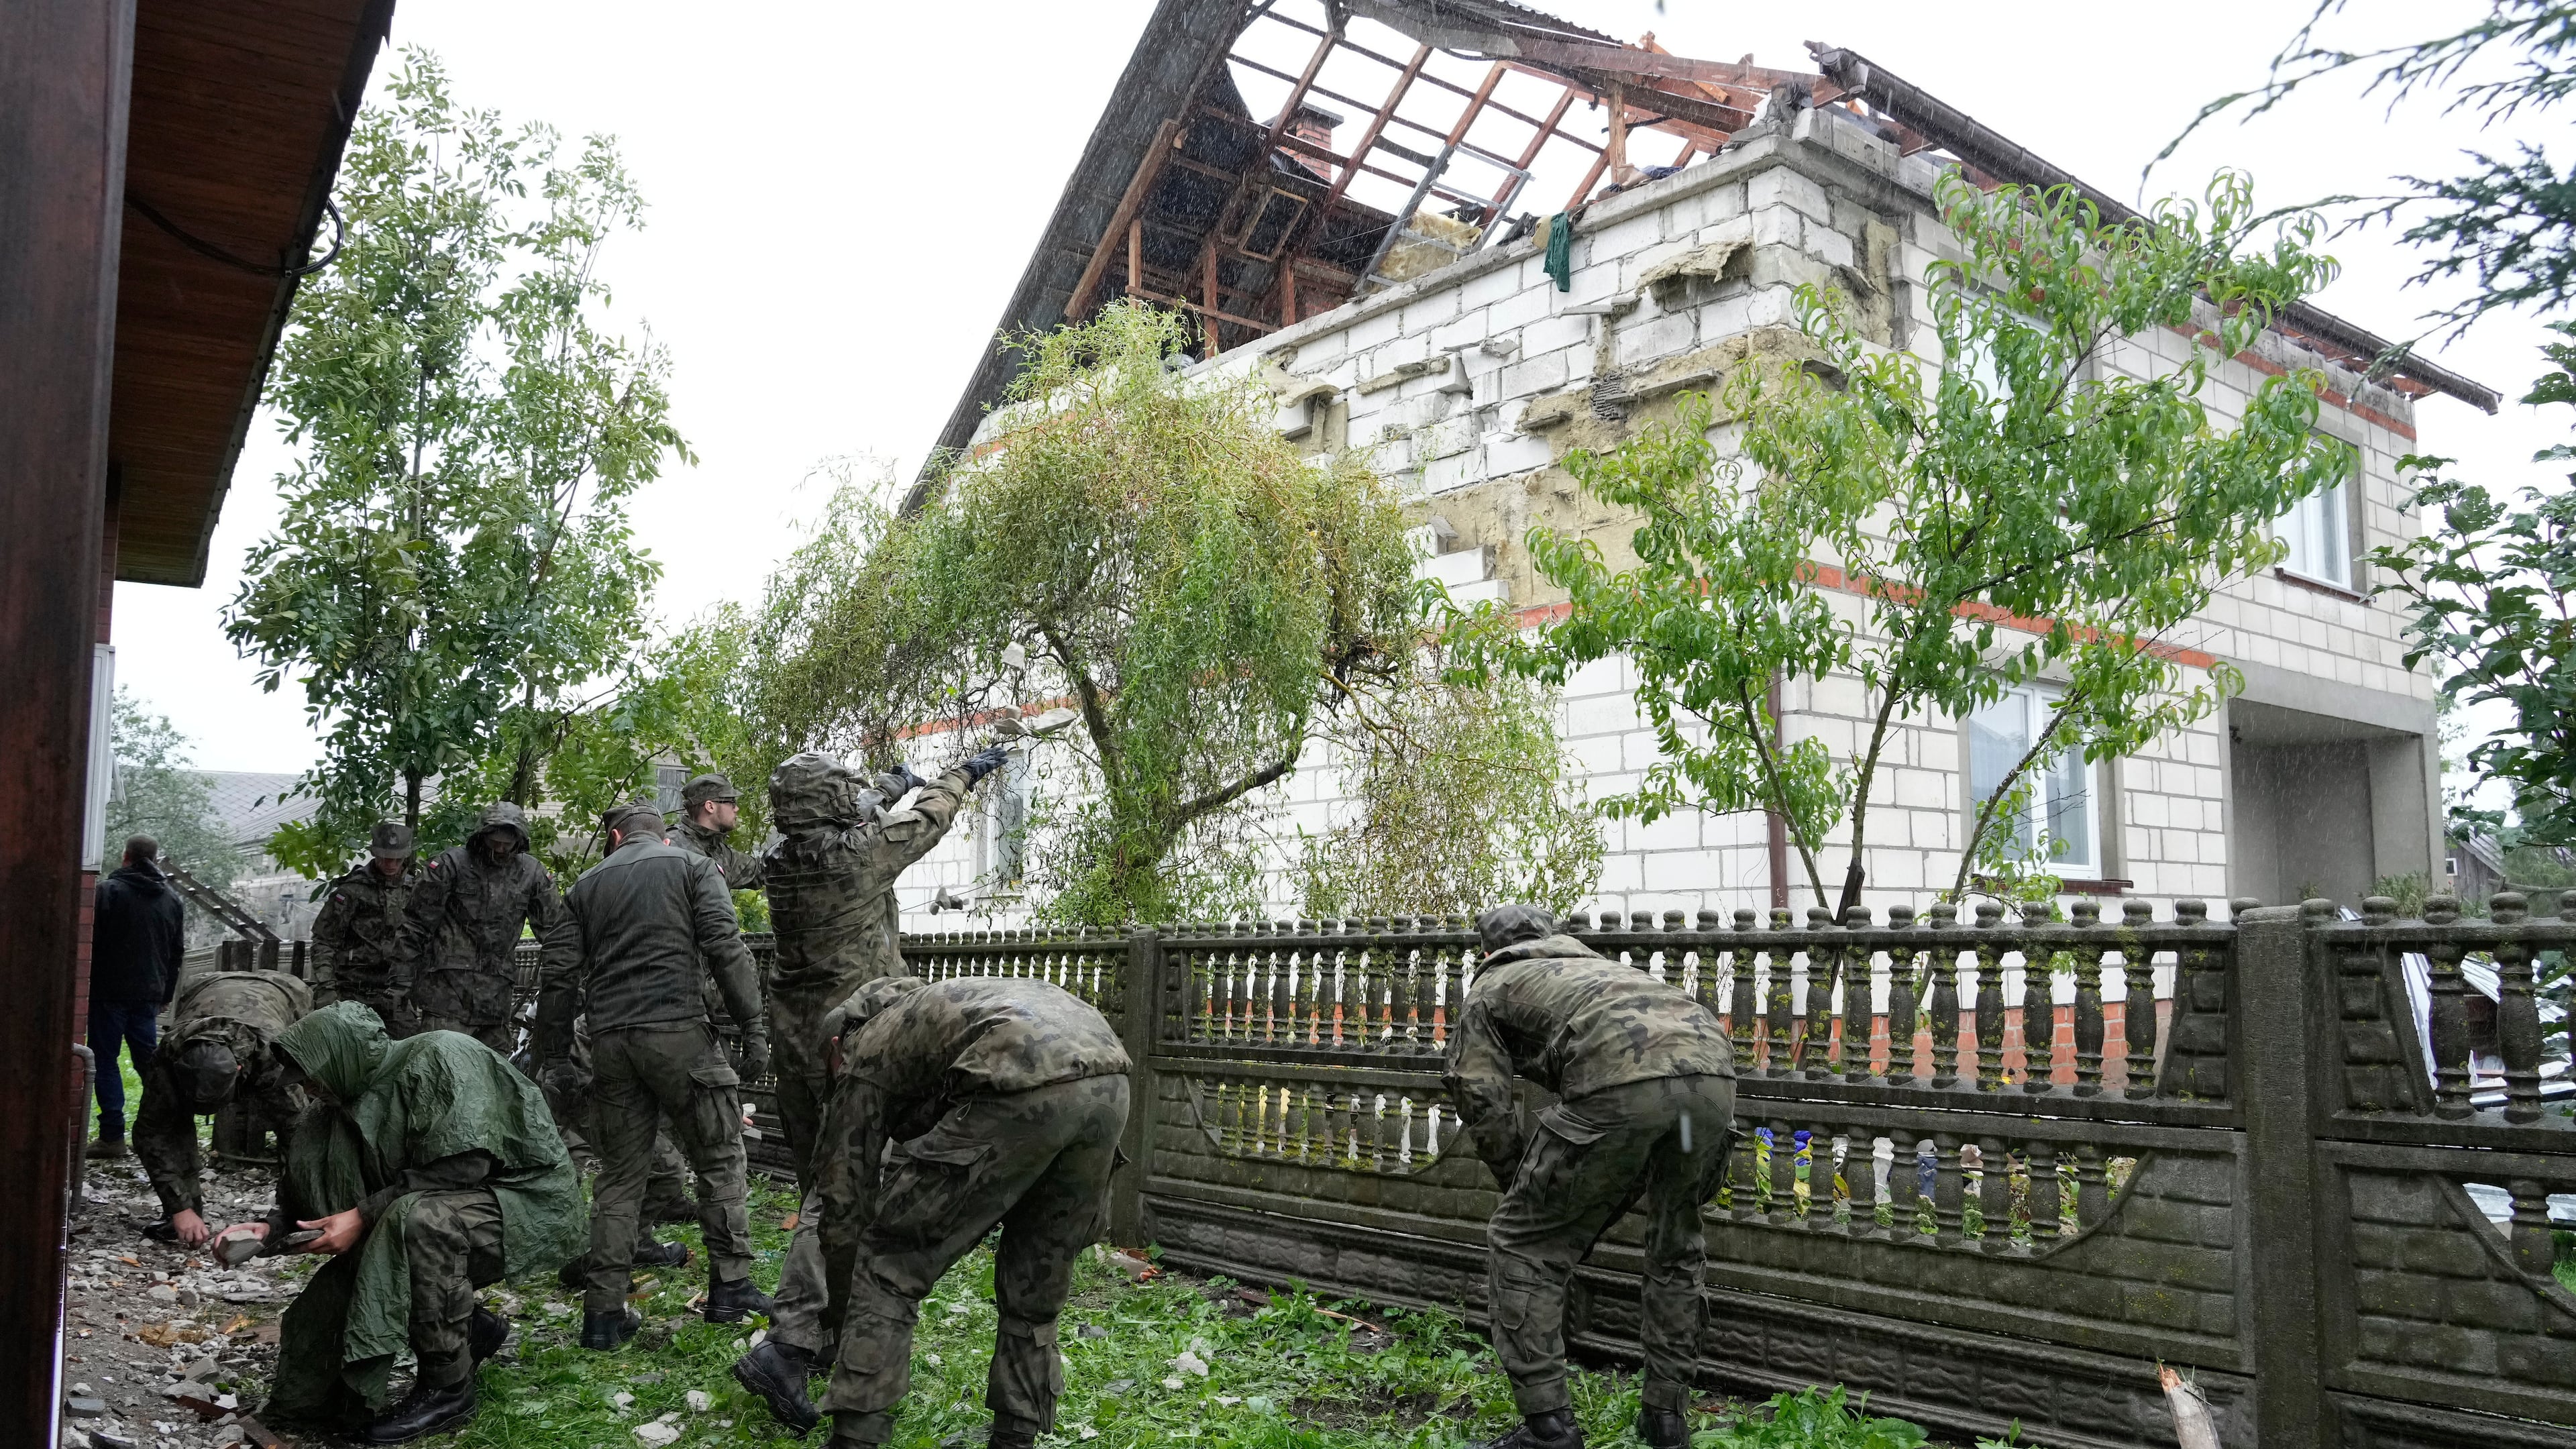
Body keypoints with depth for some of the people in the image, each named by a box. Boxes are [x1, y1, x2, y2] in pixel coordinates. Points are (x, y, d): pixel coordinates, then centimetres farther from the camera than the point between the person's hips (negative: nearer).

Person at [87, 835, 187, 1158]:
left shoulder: (108, 891, -8)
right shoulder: (172, 899, 10)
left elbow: (91, 943, -9)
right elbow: (177, 953, 15)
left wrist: (85, 986, -1)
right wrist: (164, 996, 20)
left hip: (109, 992, -5)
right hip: (149, 995, 5)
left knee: (106, 1060, 0)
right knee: (149, 1060, 11)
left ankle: (112, 1135, -3)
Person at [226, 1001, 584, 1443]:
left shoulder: (440, 1056, -19)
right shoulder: (343, 1104, 5)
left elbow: (463, 1165, -27)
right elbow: (306, 1194, 8)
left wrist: (364, 1215, -25)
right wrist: (269, 1229, -12)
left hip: (532, 1202, -8)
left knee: (415, 1217, -35)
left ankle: (448, 1390, -20)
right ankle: (472, 1328, 15)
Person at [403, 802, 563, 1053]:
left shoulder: (531, 873, 8)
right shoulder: (452, 863, -2)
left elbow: (552, 926, 14)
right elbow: (418, 921, 1)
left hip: (497, 991, 4)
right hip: (449, 983, -4)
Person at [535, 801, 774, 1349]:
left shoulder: (587, 885, 17)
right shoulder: (691, 867, 7)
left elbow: (559, 975, 12)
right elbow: (726, 948, -6)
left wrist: (555, 1058, 17)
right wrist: (753, 1027, -6)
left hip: (611, 1039, 4)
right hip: (678, 1031, -4)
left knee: (620, 1173, 11)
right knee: (719, 1157, 9)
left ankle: (604, 1312, 10)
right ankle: (730, 1286, 7)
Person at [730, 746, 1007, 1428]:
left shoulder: (777, 859, 0)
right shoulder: (857, 852, -17)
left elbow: (844, 821, 21)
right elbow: (924, 819, 1)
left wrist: (891, 785, 36)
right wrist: (964, 775, 20)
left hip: (795, 1035, 8)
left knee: (818, 1181, 17)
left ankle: (837, 1319, 28)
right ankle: (788, 1347, -17)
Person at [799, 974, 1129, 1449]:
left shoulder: (865, 1053, 23)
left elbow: (845, 1199, 24)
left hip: (1022, 1090, -7)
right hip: (1110, 1087, 7)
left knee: (889, 1263, 11)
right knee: (1036, 1280, 26)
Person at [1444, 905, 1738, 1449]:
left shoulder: (1491, 987, 28)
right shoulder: (1593, 964, 43)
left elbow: (1486, 1107, 17)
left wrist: (1527, 1192, 32)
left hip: (1622, 1084, -6)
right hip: (1712, 1072, 6)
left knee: (1522, 1246, 12)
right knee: (1676, 1251, 29)